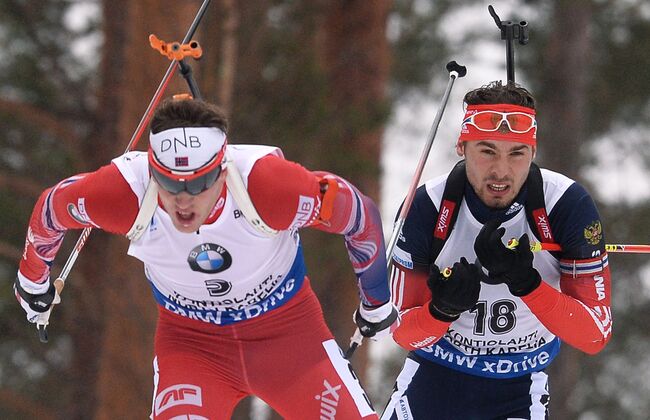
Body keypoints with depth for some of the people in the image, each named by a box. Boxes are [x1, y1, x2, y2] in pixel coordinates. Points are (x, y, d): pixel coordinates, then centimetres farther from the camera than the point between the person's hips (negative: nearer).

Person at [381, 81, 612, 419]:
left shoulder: (568, 205, -20)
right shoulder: (427, 206, -18)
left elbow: (596, 335, -19)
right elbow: (403, 333, -12)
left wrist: (527, 283, -34)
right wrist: (442, 310, -34)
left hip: (520, 390, 0)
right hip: (434, 376, 1)